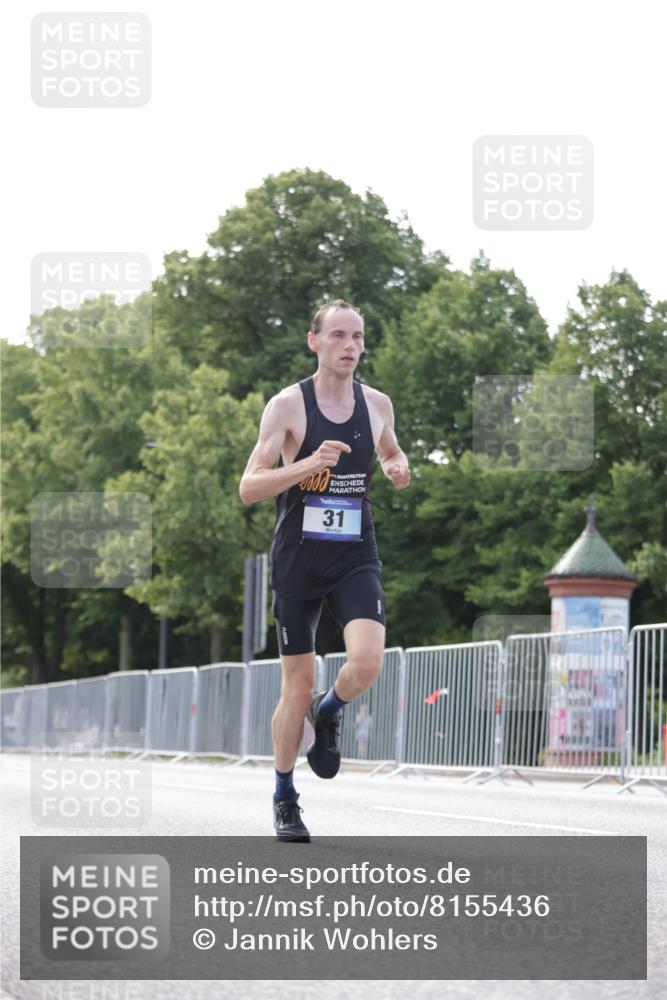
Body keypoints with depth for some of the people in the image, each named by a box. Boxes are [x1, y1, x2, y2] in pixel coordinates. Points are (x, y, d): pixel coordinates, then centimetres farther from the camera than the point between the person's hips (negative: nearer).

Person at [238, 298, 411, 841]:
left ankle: (329, 714, 13)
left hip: (356, 557, 2)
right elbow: (248, 487, -11)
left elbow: (392, 453, 26)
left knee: (367, 662, -22)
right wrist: (309, 465, -26)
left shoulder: (378, 404, 4)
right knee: (298, 688, 3)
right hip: (298, 559, -2)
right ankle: (285, 801, 22)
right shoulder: (288, 405, -7)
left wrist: (399, 468, 1)